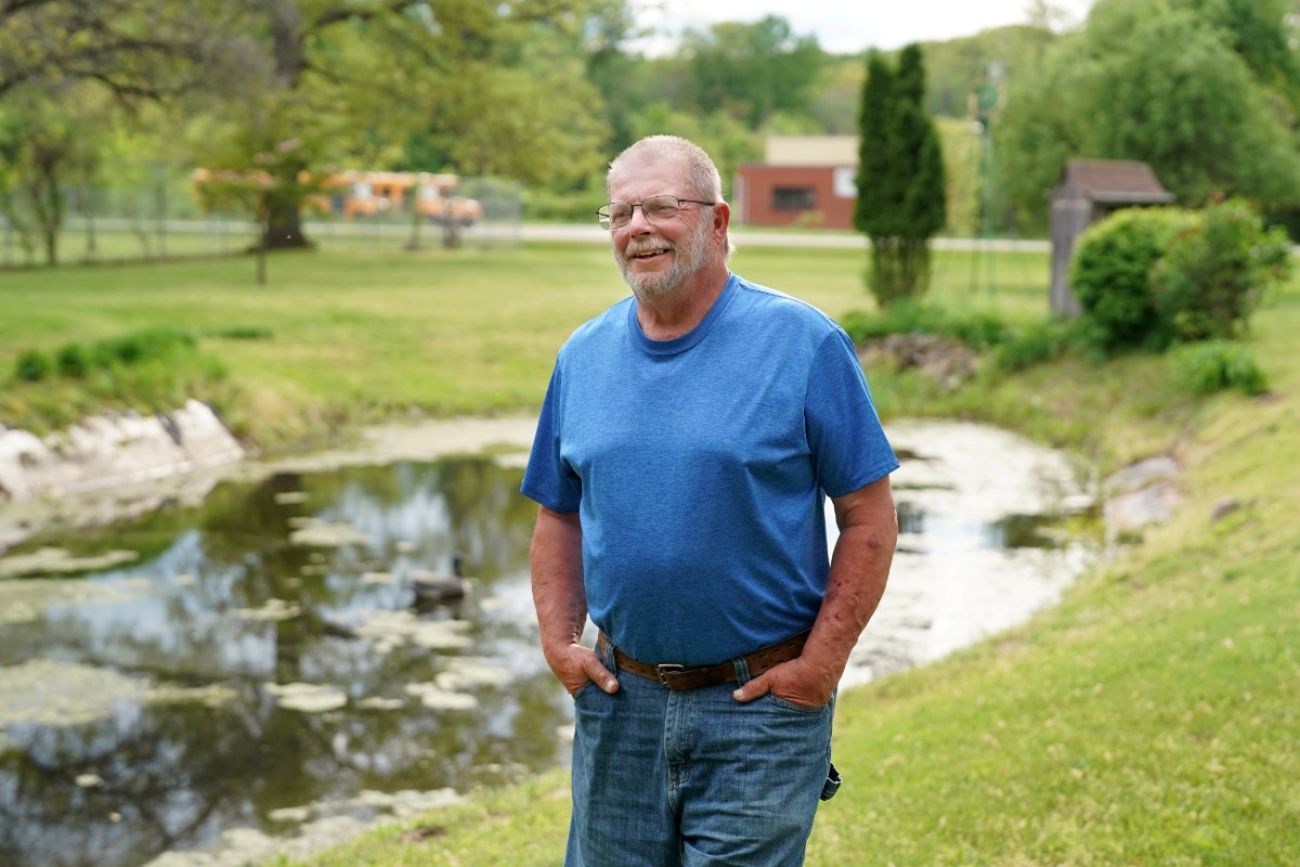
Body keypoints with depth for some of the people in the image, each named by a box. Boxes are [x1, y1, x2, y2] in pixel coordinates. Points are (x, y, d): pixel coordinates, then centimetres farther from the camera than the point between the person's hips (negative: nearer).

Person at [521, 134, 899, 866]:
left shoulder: (804, 344, -8)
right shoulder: (583, 356, 6)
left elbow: (870, 517, -7)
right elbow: (560, 516, 14)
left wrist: (822, 662, -12)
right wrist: (559, 641, 2)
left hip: (761, 701, -4)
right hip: (619, 701, 5)